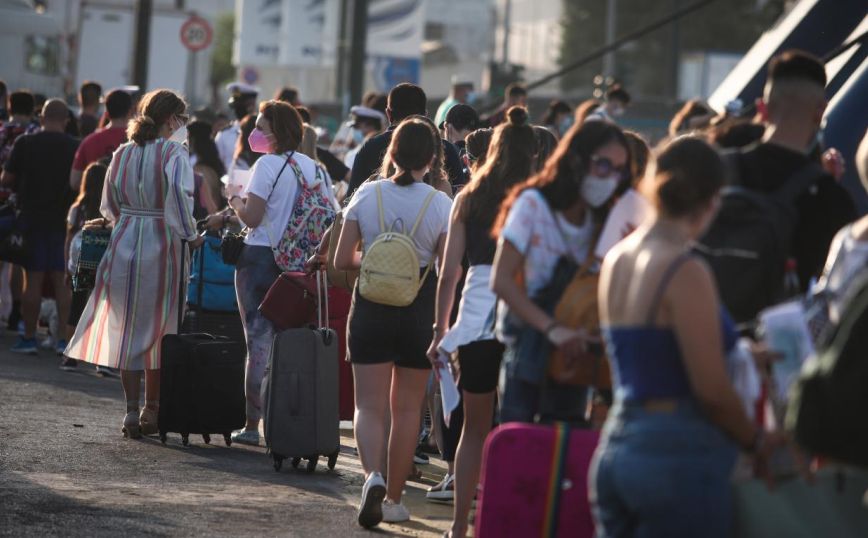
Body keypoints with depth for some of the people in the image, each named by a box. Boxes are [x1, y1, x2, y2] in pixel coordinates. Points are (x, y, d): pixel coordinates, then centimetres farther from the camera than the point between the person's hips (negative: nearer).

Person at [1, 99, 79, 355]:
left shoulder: (24, 144, -5)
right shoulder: (75, 147, -3)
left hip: (32, 218, -1)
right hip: (64, 220, 1)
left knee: (33, 279, 3)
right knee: (63, 281, 4)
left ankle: (29, 337, 5)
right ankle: (65, 337, 0)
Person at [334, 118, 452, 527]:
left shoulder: (366, 195, -3)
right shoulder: (440, 204, -7)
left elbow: (342, 260, 0)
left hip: (371, 308, 0)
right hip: (420, 311, 0)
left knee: (370, 405, 2)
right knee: (407, 408, 12)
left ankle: (373, 474, -25)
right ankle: (394, 498, 17)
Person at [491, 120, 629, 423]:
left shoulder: (601, 220, 7)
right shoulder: (533, 205, -10)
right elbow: (501, 280, -16)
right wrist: (552, 329, -26)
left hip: (573, 353, 5)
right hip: (529, 349, -5)